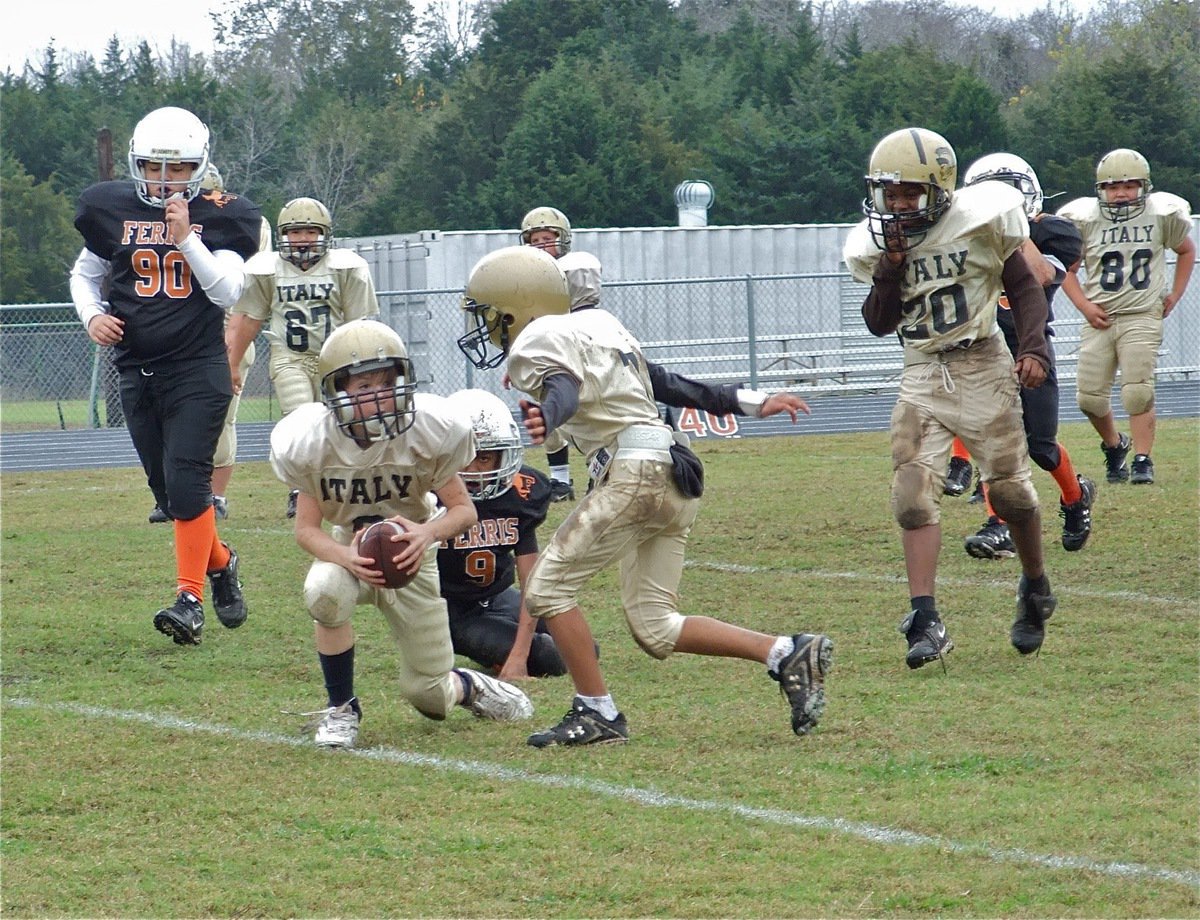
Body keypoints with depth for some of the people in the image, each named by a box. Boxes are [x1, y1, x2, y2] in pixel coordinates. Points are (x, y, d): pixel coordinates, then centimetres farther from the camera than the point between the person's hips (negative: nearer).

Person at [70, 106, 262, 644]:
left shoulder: (219, 217, -3)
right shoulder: (114, 211, 5)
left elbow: (228, 292, -14)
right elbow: (84, 274, 19)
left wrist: (186, 238, -22)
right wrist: (92, 316, -1)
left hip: (199, 370, -4)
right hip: (138, 372, 4)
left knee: (187, 483, -15)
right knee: (167, 492, 10)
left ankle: (189, 598, -11)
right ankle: (219, 563, 32)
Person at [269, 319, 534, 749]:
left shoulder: (428, 430, -24)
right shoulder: (310, 440, -23)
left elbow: (463, 508, -15)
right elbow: (307, 528, -16)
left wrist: (428, 533, -38)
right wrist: (348, 558, -38)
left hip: (410, 553, 0)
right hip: (347, 549, 0)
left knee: (429, 697, -1)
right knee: (324, 591, -37)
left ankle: (469, 686, 38)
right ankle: (341, 709, -13)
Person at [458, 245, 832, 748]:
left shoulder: (538, 344, -4)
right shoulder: (595, 324, 23)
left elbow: (563, 390, -26)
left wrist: (544, 418, -49)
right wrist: (751, 402, 31)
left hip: (635, 473, -9)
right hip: (674, 477, 9)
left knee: (548, 588, -1)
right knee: (653, 627, 10)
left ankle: (597, 713, -1)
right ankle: (789, 654, 2)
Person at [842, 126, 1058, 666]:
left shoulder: (978, 222, -8)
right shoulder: (877, 246, 2)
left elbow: (1024, 288, 0)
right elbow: (879, 324, 3)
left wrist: (1033, 349, -12)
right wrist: (889, 271, -12)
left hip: (982, 367, -3)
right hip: (922, 377, 3)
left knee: (1010, 488, 0)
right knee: (912, 494, -11)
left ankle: (1035, 590, 27)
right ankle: (925, 622, -14)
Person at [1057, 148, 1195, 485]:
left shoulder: (1162, 215, 0)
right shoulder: (1084, 220, -1)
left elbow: (1186, 251, 19)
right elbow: (1067, 270, 9)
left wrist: (1174, 295, 10)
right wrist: (1084, 306, -5)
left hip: (1143, 316, -2)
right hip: (1100, 319, 2)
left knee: (1137, 391, -14)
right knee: (1090, 396, 1)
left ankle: (1143, 460, -6)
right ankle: (1114, 445, 28)